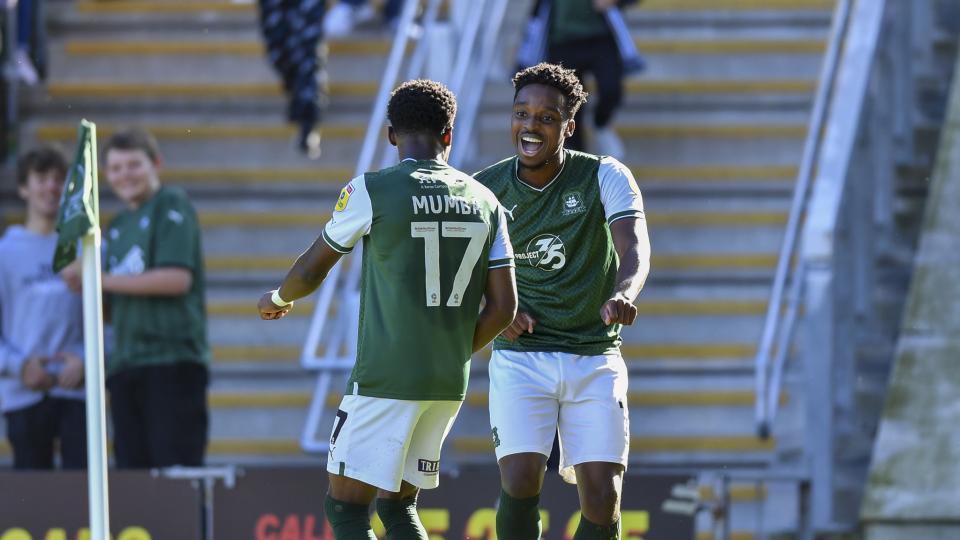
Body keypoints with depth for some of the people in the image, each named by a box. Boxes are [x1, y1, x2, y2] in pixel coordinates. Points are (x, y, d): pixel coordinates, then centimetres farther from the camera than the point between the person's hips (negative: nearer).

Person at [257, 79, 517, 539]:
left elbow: (310, 272, 4)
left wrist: (277, 300, 26)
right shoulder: (484, 202, 7)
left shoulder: (370, 191, -7)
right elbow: (503, 307, 5)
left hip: (386, 379, -6)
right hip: (450, 384, 6)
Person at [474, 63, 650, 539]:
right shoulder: (485, 189, -1)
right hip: (520, 357, 0)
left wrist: (623, 293, -44)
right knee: (519, 483, -17)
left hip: (594, 359, 0)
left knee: (602, 498, -5)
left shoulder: (605, 178, -6)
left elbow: (634, 247, -22)